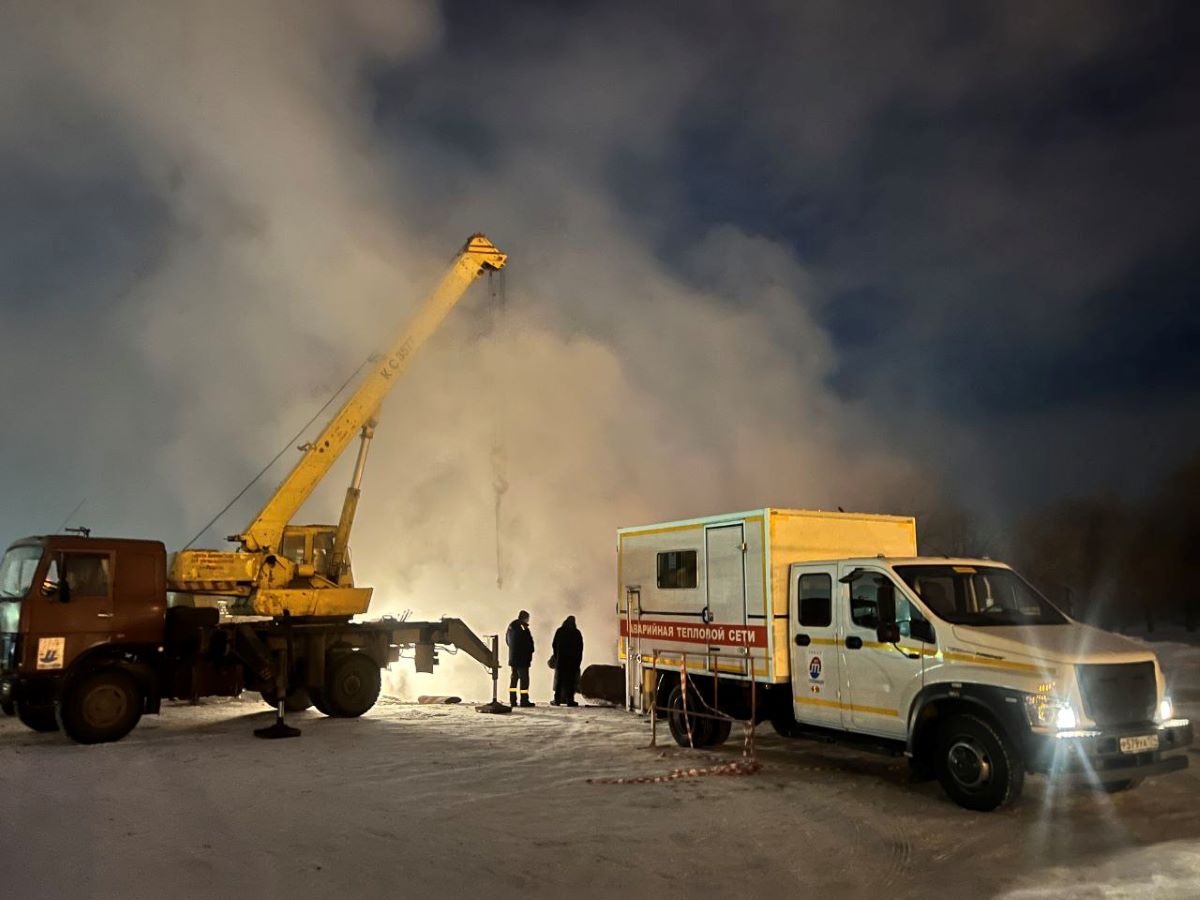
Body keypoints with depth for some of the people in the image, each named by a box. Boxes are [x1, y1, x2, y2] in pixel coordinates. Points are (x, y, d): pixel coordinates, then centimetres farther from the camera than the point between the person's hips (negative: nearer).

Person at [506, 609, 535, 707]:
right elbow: (529, 642, -14)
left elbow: (507, 640, 19)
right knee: (524, 678, -4)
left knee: (513, 678, 11)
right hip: (522, 658, -8)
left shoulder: (511, 626, 10)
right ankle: (524, 700, -4)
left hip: (512, 657, 8)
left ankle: (512, 700, 12)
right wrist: (530, 653, 2)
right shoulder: (523, 627, -15)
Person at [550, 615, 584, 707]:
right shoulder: (577, 633, -2)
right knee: (571, 680, 1)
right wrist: (578, 661, 7)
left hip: (561, 659, 1)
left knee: (559, 680, 7)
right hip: (573, 661, -1)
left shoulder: (559, 631, 2)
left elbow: (554, 645, 3)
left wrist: (556, 658, 10)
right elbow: (580, 648, 0)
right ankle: (569, 700, -4)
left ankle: (557, 700, 4)